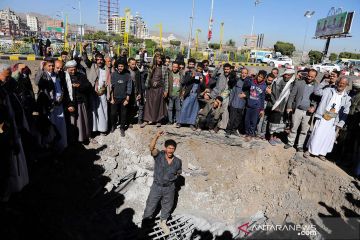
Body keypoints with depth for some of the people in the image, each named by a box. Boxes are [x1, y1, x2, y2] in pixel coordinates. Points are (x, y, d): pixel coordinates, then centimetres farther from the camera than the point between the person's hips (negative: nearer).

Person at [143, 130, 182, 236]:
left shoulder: (178, 162, -11)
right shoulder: (159, 155, -19)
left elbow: (178, 173, 9)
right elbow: (152, 148, -40)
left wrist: (171, 178, -3)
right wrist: (156, 137, -54)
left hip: (169, 188, 3)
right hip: (156, 186, -2)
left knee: (167, 206, 23)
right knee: (150, 206, 13)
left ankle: (163, 222, 50)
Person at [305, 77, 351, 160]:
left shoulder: (347, 98, 3)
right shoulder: (328, 90, 3)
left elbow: (345, 113, 3)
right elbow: (317, 91, -4)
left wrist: (340, 124, -3)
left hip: (333, 121, 2)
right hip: (322, 117, -1)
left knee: (328, 137, 8)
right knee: (317, 134, 2)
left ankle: (322, 153, 23)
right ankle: (309, 150, 16)